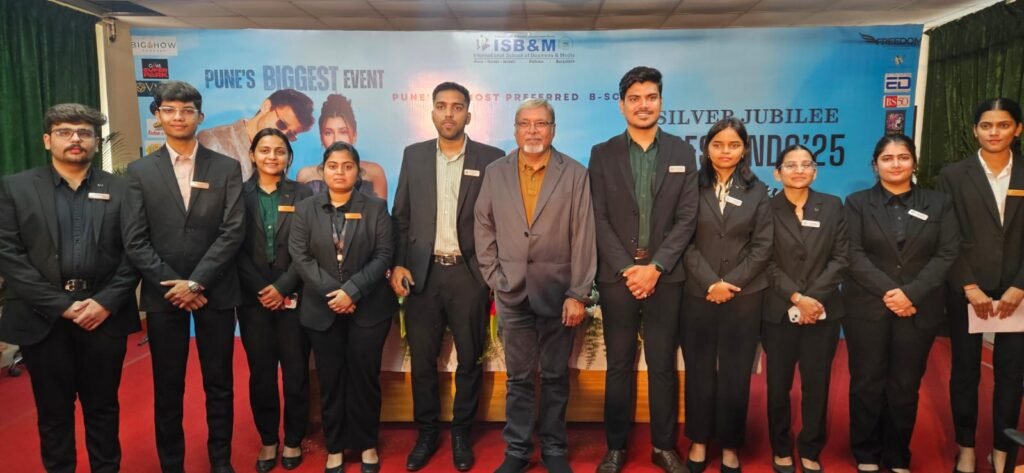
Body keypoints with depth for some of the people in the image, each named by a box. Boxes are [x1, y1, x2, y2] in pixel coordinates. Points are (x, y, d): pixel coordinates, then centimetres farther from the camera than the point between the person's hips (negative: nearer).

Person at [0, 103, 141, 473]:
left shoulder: (120, 189, 6)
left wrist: (106, 302, -11)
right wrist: (61, 305, -11)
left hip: (105, 315, 1)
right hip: (43, 318, 0)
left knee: (103, 407, 12)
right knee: (53, 411, 11)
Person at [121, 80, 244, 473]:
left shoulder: (226, 168, 2)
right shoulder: (140, 171, 4)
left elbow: (233, 232, -6)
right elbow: (135, 241, -2)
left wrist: (196, 282, -13)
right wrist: (173, 285, -10)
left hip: (215, 292, 0)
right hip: (163, 294, 1)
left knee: (219, 383, 9)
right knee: (167, 388, 10)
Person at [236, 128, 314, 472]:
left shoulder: (302, 196, 3)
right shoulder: (238, 195, 4)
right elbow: (236, 249, 0)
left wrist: (282, 287, -11)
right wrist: (261, 290, -7)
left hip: (293, 297, -1)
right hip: (253, 298, 1)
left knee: (296, 373, 4)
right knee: (261, 374, 7)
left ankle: (293, 440, 19)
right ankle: (268, 441, 22)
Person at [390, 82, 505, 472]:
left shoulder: (491, 159, -1)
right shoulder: (414, 155, 6)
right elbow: (400, 216, 8)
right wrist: (397, 264, -1)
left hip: (470, 274, -1)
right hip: (422, 273, 2)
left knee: (469, 360, 10)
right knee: (422, 360, 10)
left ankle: (461, 434, 28)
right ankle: (426, 433, 28)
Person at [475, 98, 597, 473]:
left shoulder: (575, 174, -2)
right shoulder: (495, 173, 4)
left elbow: (584, 239, -5)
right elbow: (484, 228, 7)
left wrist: (578, 294, -9)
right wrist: (493, 278, 0)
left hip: (557, 292, -1)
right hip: (512, 292, 2)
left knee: (555, 376, 11)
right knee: (518, 377, 11)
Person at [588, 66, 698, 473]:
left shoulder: (682, 153, 5)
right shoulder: (602, 154, 4)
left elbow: (687, 218, -1)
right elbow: (599, 219, -2)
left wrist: (655, 266, -11)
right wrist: (627, 268, -11)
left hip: (665, 276, 0)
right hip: (617, 276, 0)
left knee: (663, 365, 8)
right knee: (619, 365, 8)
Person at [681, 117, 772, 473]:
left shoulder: (757, 191, 5)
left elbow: (763, 246, 0)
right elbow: (686, 242, -3)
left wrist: (731, 283, -10)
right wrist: (711, 282, -13)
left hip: (744, 296, 1)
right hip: (698, 294, 0)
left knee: (735, 373, 6)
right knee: (699, 370, 7)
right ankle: (699, 441, 22)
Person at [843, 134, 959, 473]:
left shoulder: (939, 203, 8)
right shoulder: (858, 203, 4)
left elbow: (947, 254, -1)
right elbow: (854, 255, -5)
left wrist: (911, 293, -14)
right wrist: (887, 291, -16)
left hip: (919, 310, 1)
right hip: (867, 308, -1)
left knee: (906, 386, 6)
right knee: (867, 383, 5)